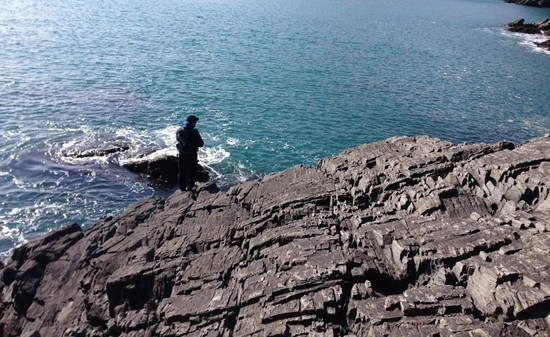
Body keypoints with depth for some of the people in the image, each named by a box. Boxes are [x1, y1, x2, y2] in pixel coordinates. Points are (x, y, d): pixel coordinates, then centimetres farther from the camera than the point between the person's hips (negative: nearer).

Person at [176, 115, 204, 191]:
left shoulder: (179, 131, -5)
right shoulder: (194, 132, -20)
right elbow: (201, 144, -16)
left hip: (181, 155, 4)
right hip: (192, 155, -4)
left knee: (181, 171, 19)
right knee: (192, 172, 15)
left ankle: (182, 187, 28)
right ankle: (190, 187, 24)